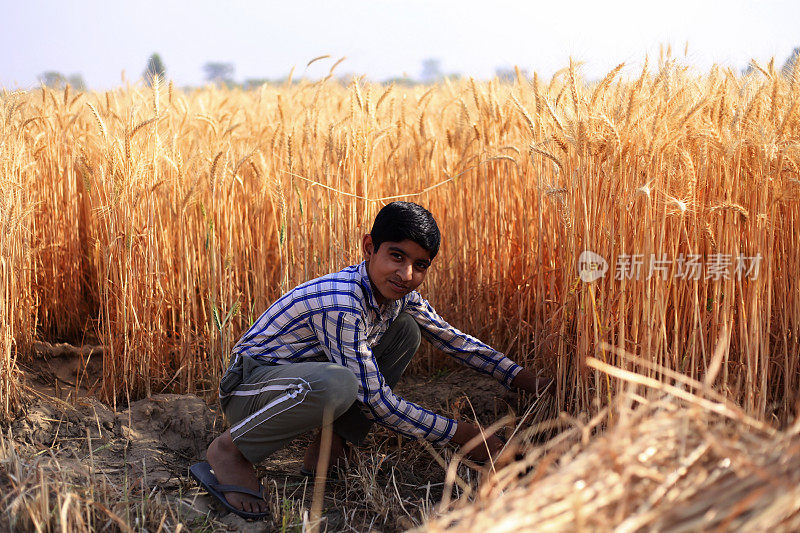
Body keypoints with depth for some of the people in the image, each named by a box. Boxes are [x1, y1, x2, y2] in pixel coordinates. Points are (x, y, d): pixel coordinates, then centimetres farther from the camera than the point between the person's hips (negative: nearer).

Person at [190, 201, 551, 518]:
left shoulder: (399, 294, -4)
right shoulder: (341, 305, -30)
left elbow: (451, 338, 12)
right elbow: (377, 403, -26)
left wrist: (523, 378, 8)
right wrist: (460, 434, -21)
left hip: (302, 380, 9)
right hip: (248, 387, -9)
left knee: (406, 330, 2)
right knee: (337, 384, -40)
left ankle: (334, 446, 3)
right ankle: (231, 451, -14)